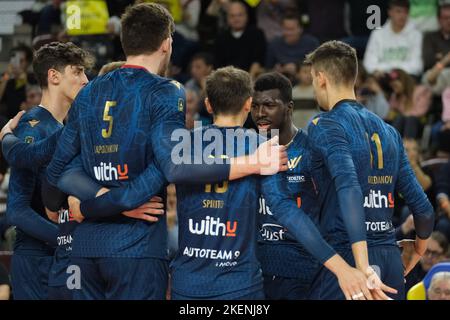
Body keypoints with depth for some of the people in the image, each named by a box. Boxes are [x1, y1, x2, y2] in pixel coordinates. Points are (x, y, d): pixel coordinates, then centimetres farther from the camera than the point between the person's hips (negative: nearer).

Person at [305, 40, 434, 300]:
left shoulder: (324, 127, -5)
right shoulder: (388, 131, 15)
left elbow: (349, 188, -22)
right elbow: (422, 208, 14)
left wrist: (362, 268, -29)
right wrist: (418, 253, 33)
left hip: (346, 253, -6)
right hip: (391, 256, 6)